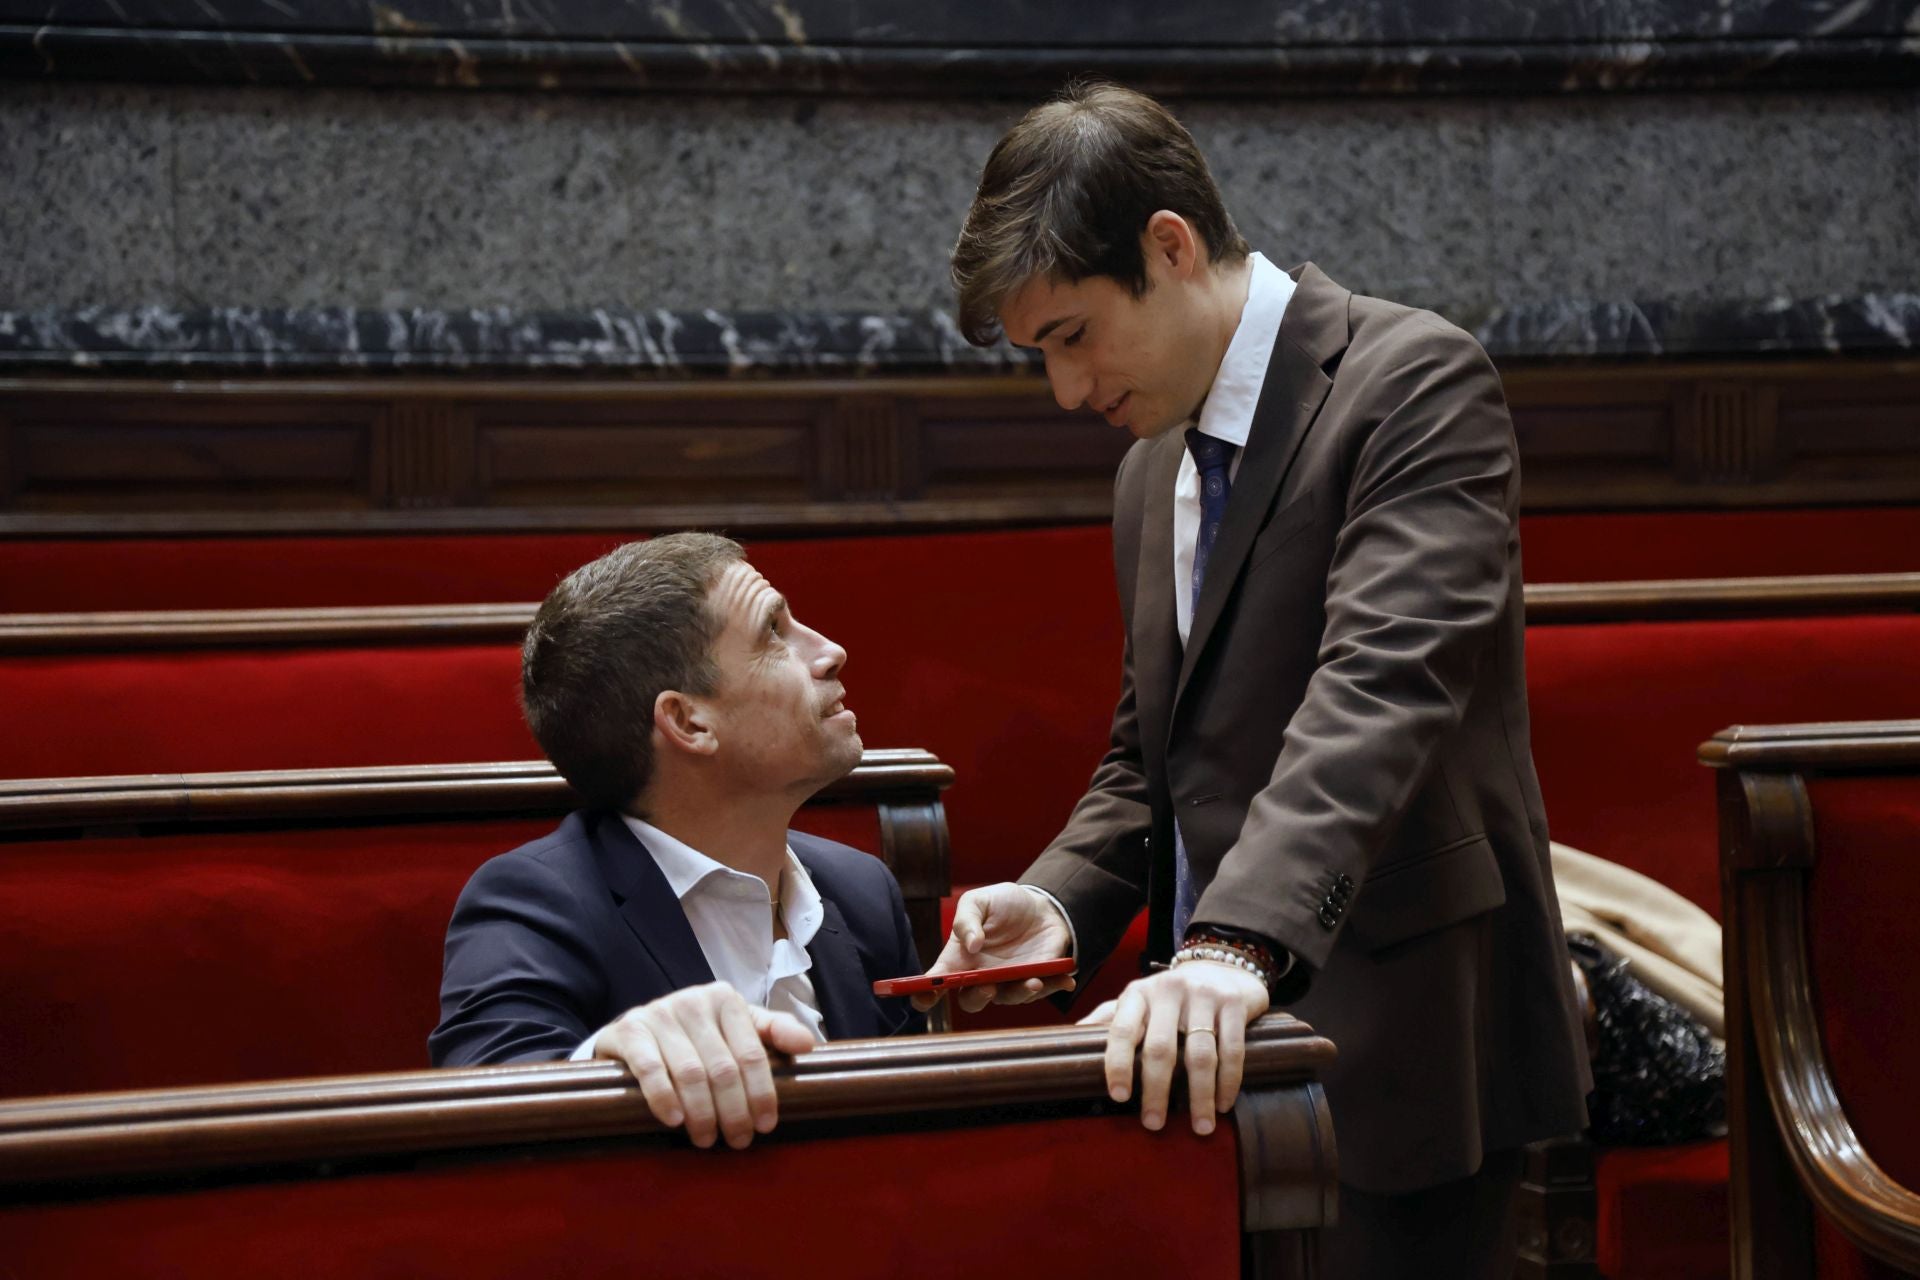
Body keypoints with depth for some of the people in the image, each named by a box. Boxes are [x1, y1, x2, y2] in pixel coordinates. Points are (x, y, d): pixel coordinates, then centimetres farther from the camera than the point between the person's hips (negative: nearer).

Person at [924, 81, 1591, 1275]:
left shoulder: (1417, 380, -11)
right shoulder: (1154, 469, 15)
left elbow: (1383, 686, -24)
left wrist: (1241, 940, -36)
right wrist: (1062, 902, 1)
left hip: (1397, 1046, -7)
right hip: (1225, 1043, 7)